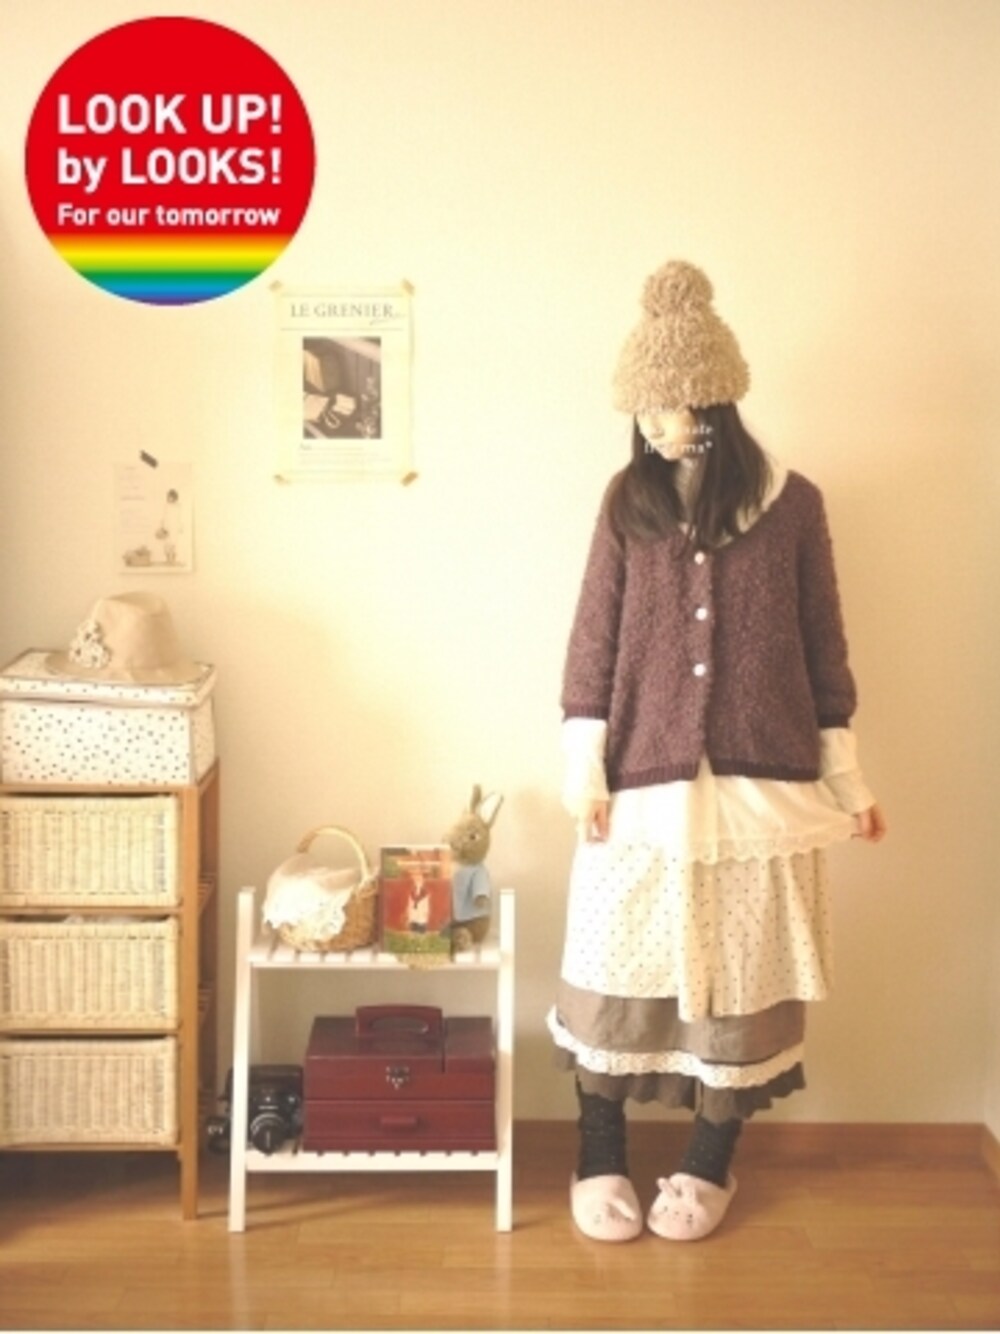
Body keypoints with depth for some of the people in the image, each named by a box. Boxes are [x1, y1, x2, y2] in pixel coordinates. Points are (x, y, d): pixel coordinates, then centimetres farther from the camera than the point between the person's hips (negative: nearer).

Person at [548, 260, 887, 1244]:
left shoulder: (792, 505, -1)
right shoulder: (629, 501, 1)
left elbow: (823, 649, 3)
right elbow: (594, 640, 1)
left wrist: (846, 780, 4)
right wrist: (583, 769, -4)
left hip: (760, 784, 0)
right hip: (644, 780, 1)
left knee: (742, 973, 9)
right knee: (618, 965, 7)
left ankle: (710, 1164, 28)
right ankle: (599, 1157, 26)